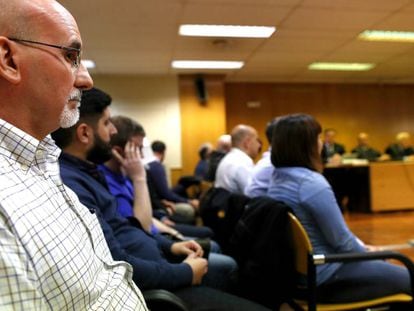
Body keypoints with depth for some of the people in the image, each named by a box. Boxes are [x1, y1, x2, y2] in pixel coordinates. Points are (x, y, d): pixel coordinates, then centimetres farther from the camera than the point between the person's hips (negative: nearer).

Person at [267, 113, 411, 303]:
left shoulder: (278, 178, 3)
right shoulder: (312, 183, -26)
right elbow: (341, 240, -18)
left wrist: (360, 245, 12)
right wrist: (364, 251, 2)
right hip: (323, 274, -9)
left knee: (383, 263, 25)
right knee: (406, 279, 6)